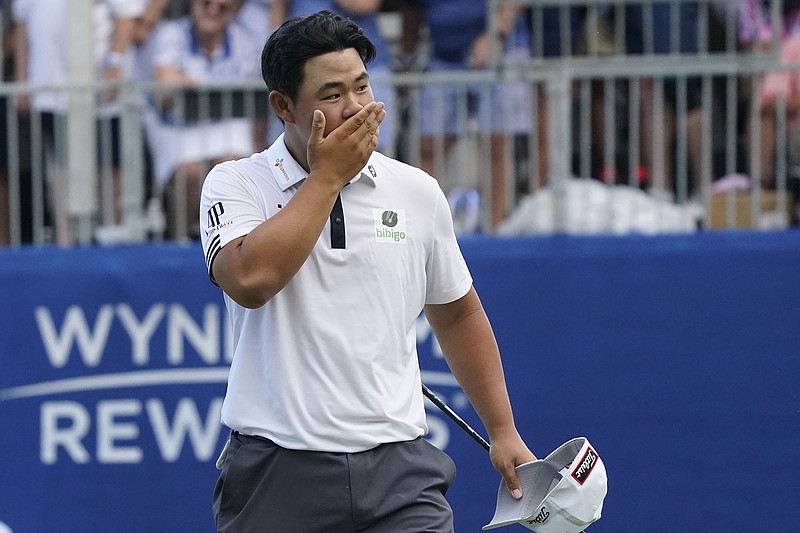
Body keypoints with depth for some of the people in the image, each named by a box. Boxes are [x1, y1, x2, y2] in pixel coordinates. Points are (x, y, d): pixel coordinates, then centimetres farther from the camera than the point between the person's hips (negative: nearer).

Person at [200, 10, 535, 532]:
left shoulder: (419, 192, 10)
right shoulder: (235, 185, 0)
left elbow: (457, 314, 23)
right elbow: (250, 280, -21)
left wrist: (504, 432, 19)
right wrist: (327, 175, -12)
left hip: (398, 474, 2)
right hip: (278, 476, -2)